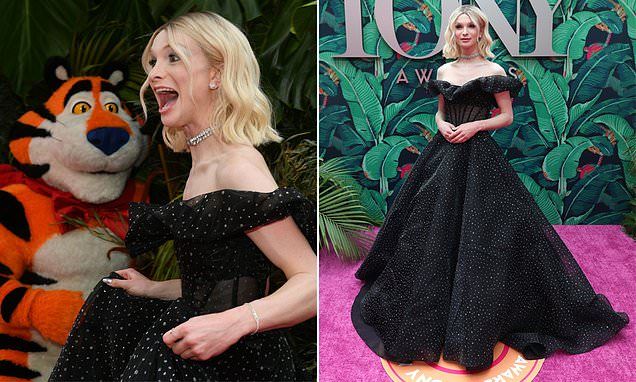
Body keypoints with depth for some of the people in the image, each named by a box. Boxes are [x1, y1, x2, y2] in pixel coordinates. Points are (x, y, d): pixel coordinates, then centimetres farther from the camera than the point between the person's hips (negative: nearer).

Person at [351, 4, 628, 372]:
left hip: (479, 154, -4)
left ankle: (474, 327, 11)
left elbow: (507, 116, -1)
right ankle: (424, 318, 27)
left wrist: (474, 126, -14)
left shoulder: (493, 71, -2)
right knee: (434, 231, 9)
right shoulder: (444, 70, 12)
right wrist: (441, 124, -3)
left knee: (478, 236, -4)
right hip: (444, 153, 5)